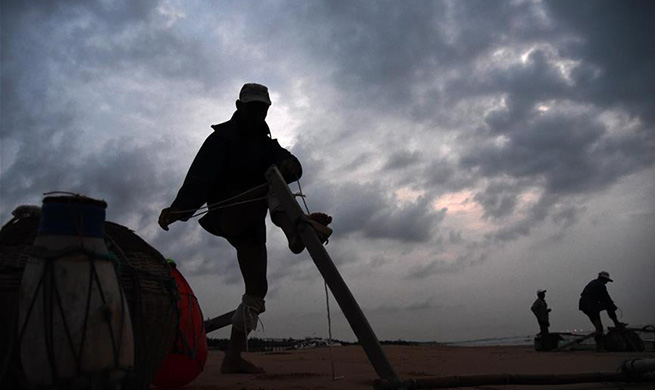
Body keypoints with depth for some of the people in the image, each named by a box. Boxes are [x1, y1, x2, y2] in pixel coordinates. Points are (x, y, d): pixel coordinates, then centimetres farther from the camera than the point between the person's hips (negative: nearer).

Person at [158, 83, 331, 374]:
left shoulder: (267, 144, 18)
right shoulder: (223, 137, 1)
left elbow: (290, 164, -4)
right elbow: (200, 175, -14)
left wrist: (289, 165, -30)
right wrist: (178, 208, -29)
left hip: (251, 224, 6)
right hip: (226, 214, -6)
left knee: (257, 289, -1)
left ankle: (233, 358, 3)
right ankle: (295, 228, -50)